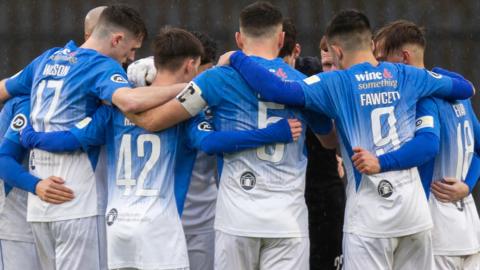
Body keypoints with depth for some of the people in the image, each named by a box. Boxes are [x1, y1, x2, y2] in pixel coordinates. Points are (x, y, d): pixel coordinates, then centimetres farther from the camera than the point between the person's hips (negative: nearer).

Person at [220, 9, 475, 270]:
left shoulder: (336, 84, -6)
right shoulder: (407, 76, 7)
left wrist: (237, 58, -3)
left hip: (370, 215, -4)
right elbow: (466, 88, 19)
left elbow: (275, 90, -18)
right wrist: (433, 74, 36)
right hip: (415, 209, 4)